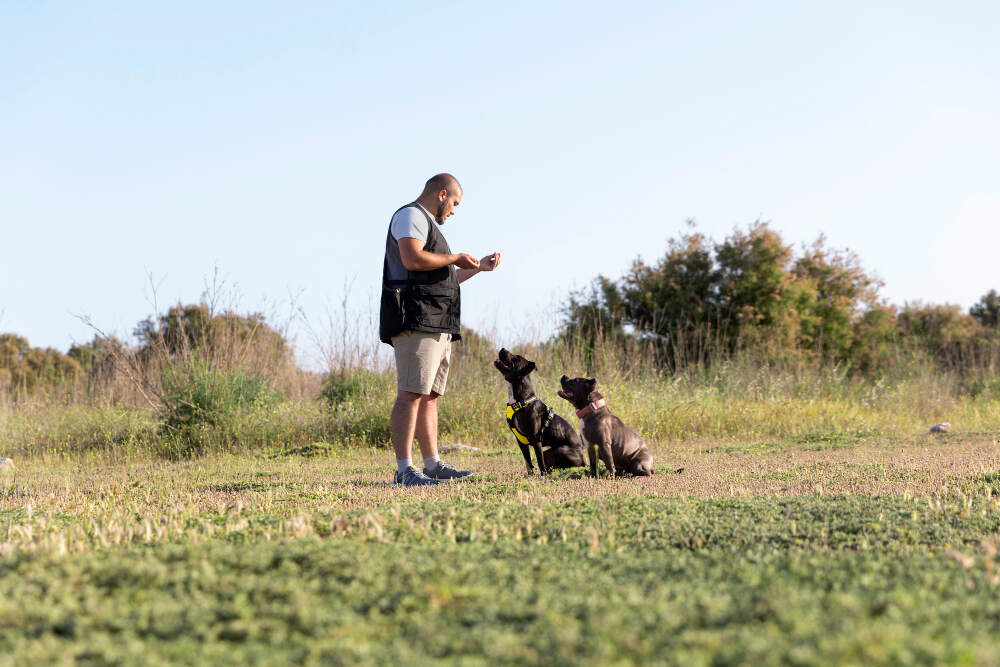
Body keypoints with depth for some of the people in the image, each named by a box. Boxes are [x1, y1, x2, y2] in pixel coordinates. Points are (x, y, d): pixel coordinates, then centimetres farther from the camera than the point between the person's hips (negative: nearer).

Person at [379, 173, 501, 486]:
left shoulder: (427, 224, 30)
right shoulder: (411, 216, -3)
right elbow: (413, 259, -20)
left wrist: (478, 267, 30)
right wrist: (455, 258, -8)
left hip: (438, 327, 11)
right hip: (416, 322, -11)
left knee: (429, 396, 9)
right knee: (411, 394, -15)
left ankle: (433, 465, 11)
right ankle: (404, 470, -19)